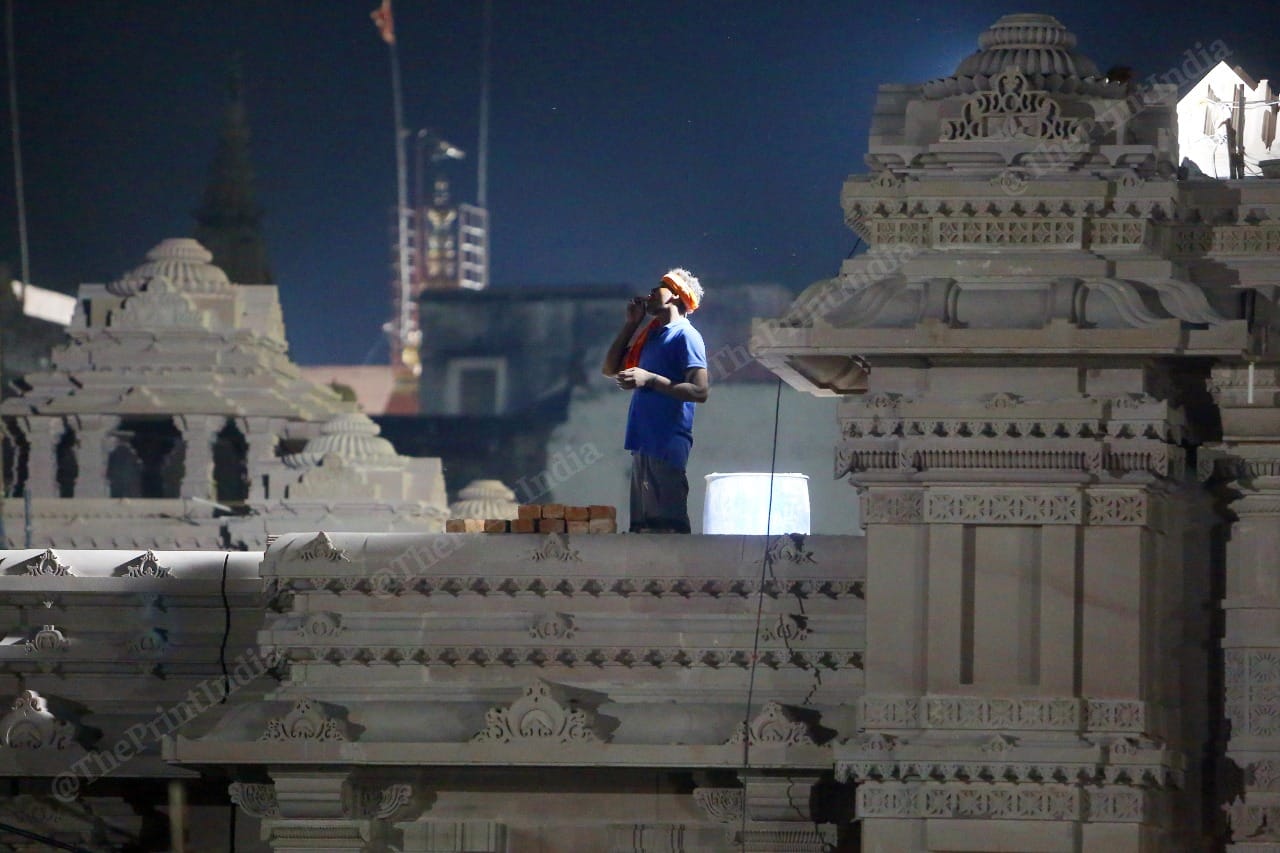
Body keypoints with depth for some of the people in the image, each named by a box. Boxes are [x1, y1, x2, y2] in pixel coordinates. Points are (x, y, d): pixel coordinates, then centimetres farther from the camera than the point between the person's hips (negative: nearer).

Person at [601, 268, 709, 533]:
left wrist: (649, 379, -20)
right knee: (643, 524, 8)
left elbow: (700, 391, -15)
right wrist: (631, 323, 19)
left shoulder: (685, 336, -5)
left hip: (668, 442, -9)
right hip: (645, 441, 9)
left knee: (669, 523, -15)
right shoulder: (651, 335, 21)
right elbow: (610, 368, 25)